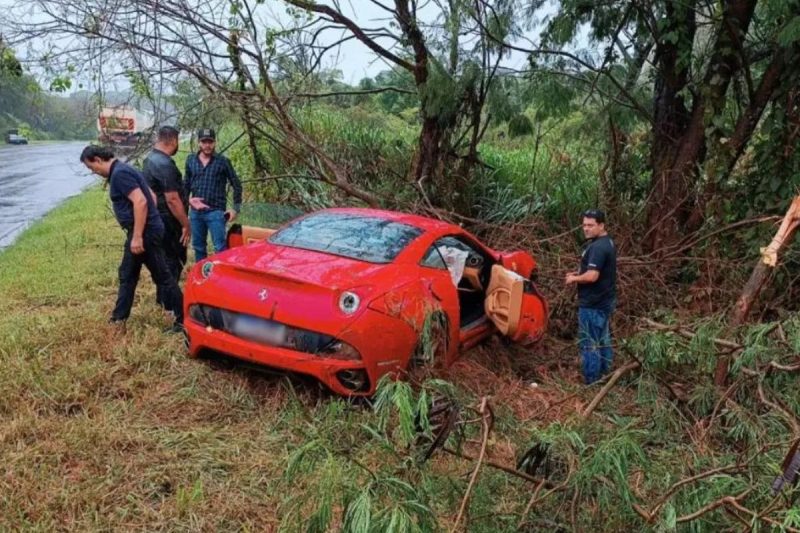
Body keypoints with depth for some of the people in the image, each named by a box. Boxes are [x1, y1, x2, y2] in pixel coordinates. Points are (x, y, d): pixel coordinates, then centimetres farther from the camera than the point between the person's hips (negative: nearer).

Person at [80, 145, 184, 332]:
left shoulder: (119, 174, -16)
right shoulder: (121, 171, 16)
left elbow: (140, 202, -26)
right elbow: (151, 196, 20)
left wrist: (137, 236, -26)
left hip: (145, 232, -11)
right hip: (144, 230, 11)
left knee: (162, 276, -5)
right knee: (127, 274, 17)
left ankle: (183, 320, 2)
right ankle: (119, 318, 28)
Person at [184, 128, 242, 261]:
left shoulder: (223, 161, -2)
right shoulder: (191, 160, 8)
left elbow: (236, 185, 3)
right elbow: (186, 185, 16)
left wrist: (236, 208, -2)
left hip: (216, 211, -4)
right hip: (195, 212, 4)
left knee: (220, 247, -9)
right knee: (198, 247, 12)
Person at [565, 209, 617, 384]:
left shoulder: (597, 247, -22)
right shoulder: (607, 242, 12)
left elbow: (592, 276, -29)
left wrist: (574, 279, -12)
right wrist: (579, 273, 11)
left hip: (593, 304, -11)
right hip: (605, 301, 11)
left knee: (589, 344, -3)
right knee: (603, 340, 18)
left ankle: (591, 384, 4)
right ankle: (604, 377, 29)